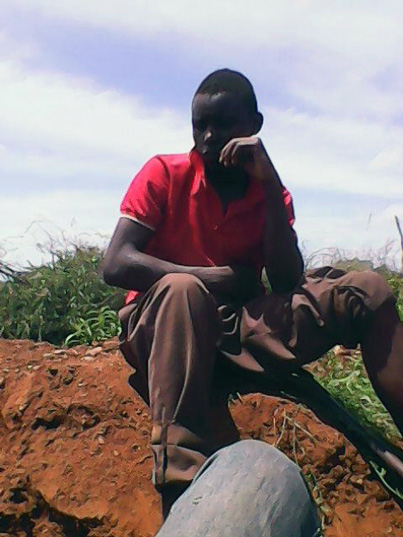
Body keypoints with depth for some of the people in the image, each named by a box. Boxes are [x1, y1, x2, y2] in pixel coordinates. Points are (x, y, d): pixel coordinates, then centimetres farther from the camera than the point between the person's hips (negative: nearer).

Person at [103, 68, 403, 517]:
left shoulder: (272, 194, 6)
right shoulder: (164, 174, -3)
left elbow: (287, 285, -9)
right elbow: (115, 265, -15)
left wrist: (269, 182, -14)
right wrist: (218, 278, -19)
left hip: (238, 329, 4)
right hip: (165, 323, -3)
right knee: (183, 289, -39)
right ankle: (181, 489, -44)